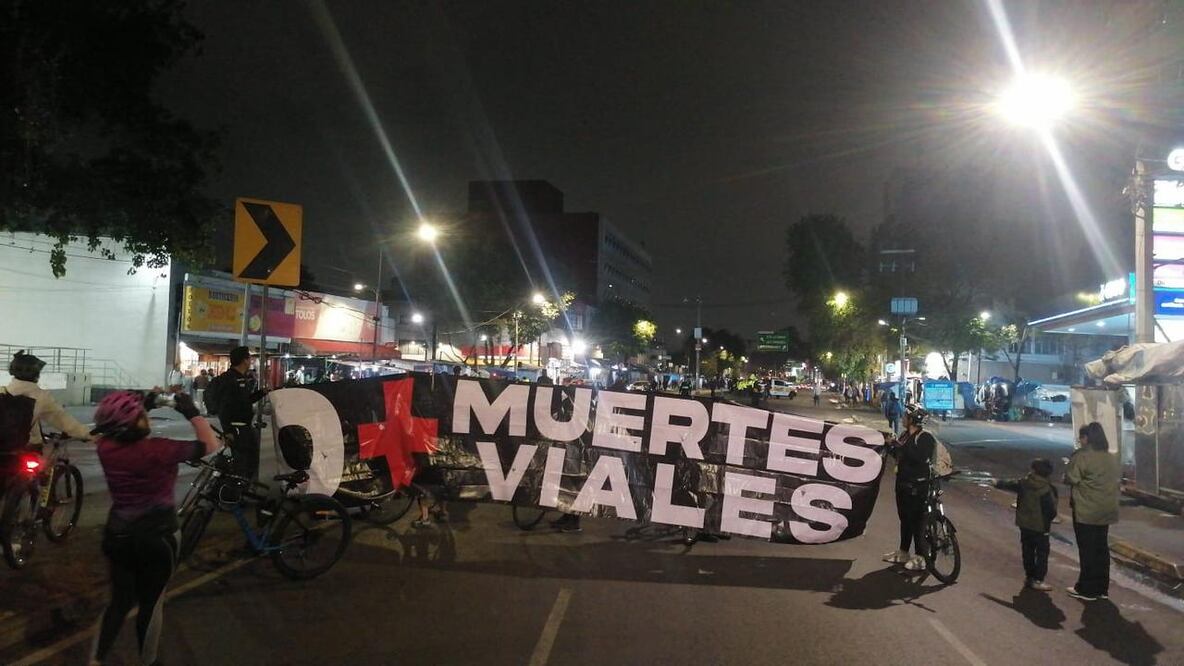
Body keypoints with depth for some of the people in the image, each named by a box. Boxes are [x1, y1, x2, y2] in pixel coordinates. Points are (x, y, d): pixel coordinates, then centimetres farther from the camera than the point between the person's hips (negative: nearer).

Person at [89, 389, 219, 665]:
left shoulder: (106, 447, -11)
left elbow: (120, 432, 15)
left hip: (117, 536, 4)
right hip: (156, 539, -4)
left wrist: (146, 404, 10)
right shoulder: (159, 450, -25)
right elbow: (210, 445, -13)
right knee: (151, 604, 15)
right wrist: (191, 412, -6)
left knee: (120, 602, 21)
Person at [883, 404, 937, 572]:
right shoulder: (906, 435, 12)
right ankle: (903, 552, 28)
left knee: (917, 520, -3)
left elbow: (920, 458, -28)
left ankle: (920, 557, 4)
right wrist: (892, 446, 1)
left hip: (917, 486, -9)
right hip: (903, 482, 9)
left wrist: (901, 448, -23)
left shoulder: (925, 438, -15)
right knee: (905, 518, 17)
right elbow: (900, 454, 18)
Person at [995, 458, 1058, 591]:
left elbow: (1010, 484, 14)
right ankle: (1037, 580, 0)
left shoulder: (1024, 482, -4)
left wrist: (998, 483, 33)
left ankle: (1029, 576, 25)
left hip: (1024, 524, 6)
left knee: (1027, 551, 16)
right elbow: (1052, 509, -17)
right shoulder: (1048, 489, -19)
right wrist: (1048, 520, 4)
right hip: (1040, 526, -6)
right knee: (1042, 553, 2)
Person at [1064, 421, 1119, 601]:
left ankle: (1087, 589, 7)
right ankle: (1102, 588, 22)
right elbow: (1115, 480, 16)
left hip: (1086, 512, -7)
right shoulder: (1111, 458, 8)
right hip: (1106, 511, 7)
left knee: (1087, 550, 1)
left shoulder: (1081, 456, -17)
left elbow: (1070, 478, -15)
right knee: (1102, 548, 15)